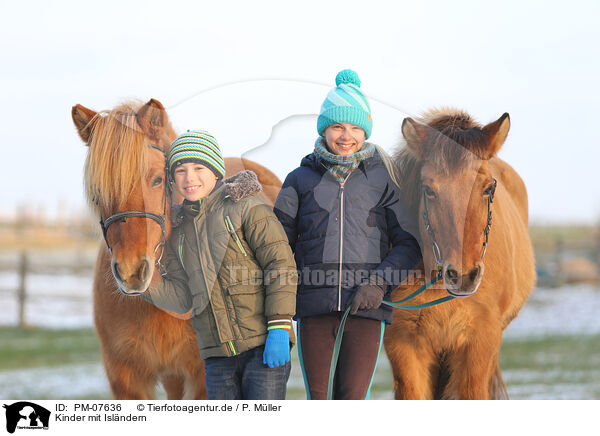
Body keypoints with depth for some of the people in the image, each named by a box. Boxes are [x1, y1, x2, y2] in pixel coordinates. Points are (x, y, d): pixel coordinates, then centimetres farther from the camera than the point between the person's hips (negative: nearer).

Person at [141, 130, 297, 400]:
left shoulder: (247, 208, -2)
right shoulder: (179, 230, 15)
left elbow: (281, 265, -9)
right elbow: (182, 298, 9)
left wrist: (279, 328, -17)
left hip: (263, 346, -5)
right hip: (218, 354, 6)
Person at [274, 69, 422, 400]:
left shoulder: (382, 179, 7)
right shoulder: (301, 179, 10)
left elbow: (409, 242, 5)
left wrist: (380, 282, -11)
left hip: (366, 307, -1)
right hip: (314, 306, 1)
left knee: (353, 400, -7)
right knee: (317, 399, 4)